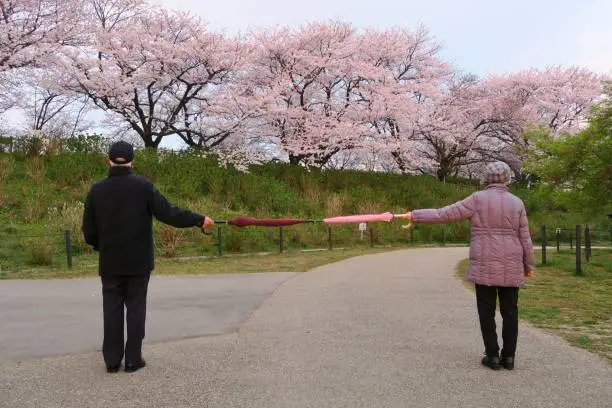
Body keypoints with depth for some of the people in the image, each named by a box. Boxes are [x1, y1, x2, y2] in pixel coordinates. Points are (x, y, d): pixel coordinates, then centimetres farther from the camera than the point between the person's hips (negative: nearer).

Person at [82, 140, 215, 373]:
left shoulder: (96, 190, -3)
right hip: (138, 262, -2)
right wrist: (199, 220, -5)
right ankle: (133, 359, 13)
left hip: (110, 264, 2)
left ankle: (112, 360, 16)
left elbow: (89, 231, 2)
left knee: (112, 309, 11)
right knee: (136, 308, 8)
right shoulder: (143, 186, -11)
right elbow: (168, 214, -15)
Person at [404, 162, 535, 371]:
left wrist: (414, 216, -3)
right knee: (510, 310, 10)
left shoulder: (478, 199, -5)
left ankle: (492, 356, 9)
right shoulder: (517, 202, 4)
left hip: (484, 266, -3)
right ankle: (509, 356, 13)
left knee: (487, 310, 5)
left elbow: (444, 214, -8)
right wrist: (529, 264, 15)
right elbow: (525, 237, 5)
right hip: (511, 267, 3)